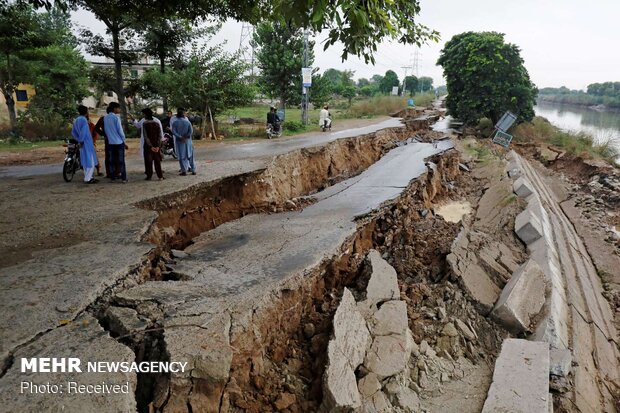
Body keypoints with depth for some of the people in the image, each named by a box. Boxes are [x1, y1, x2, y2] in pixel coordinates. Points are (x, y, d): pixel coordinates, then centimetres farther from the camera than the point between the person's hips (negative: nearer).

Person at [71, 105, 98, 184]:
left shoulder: (76, 120, 14)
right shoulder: (84, 120, -15)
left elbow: (73, 132, 17)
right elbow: (83, 132, -24)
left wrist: (79, 140, 15)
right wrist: (81, 141, -15)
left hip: (82, 143, 10)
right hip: (86, 143, -10)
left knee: (85, 161, 16)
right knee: (90, 161, -5)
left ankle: (88, 177, 22)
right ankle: (88, 179, -4)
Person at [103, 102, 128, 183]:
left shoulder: (105, 118, 7)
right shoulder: (116, 117, -12)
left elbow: (105, 130, 10)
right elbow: (120, 130, -12)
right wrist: (124, 140, 1)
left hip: (110, 142, 6)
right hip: (119, 142, -5)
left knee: (112, 160, 10)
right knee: (121, 160, -2)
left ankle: (113, 177, 12)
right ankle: (124, 178, -2)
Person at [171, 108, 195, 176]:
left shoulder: (175, 123, -3)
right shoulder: (187, 122, 0)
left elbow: (173, 132, -13)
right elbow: (191, 131, -9)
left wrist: (180, 137, -14)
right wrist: (186, 137, -9)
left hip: (179, 141, -1)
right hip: (187, 141, 1)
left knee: (182, 156, 4)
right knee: (190, 155, 10)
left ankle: (184, 171, 1)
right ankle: (193, 170, 12)